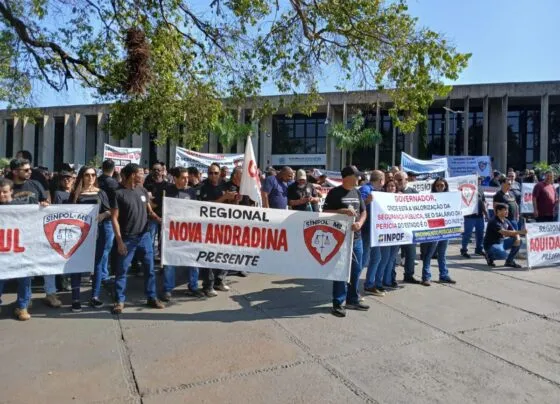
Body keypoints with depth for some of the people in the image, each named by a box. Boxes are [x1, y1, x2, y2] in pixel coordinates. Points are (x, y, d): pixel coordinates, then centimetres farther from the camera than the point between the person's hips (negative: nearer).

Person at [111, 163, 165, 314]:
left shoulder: (142, 191, 7)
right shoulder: (119, 193, -8)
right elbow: (114, 218, -8)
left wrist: (160, 220, -5)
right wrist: (119, 240, -13)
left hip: (145, 235, 5)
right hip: (127, 238, -5)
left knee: (149, 268, 10)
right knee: (122, 270, 4)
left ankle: (151, 298, 22)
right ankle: (120, 301, 17)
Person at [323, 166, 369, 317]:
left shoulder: (357, 193, 12)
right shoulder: (335, 192, -6)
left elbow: (363, 212, 13)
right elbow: (325, 212, -7)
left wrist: (360, 223, -7)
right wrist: (343, 211, -19)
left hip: (356, 237, 7)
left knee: (356, 269, 13)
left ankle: (353, 300, 27)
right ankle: (338, 303, 8)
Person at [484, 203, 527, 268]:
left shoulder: (506, 221, 5)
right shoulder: (494, 222, -22)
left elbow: (514, 231, 6)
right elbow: (504, 232, -34)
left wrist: (518, 238, -17)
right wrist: (520, 232, -39)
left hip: (502, 242, 9)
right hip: (491, 245, -9)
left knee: (519, 241, -5)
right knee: (504, 255, -34)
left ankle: (509, 261, 6)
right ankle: (490, 257, 0)